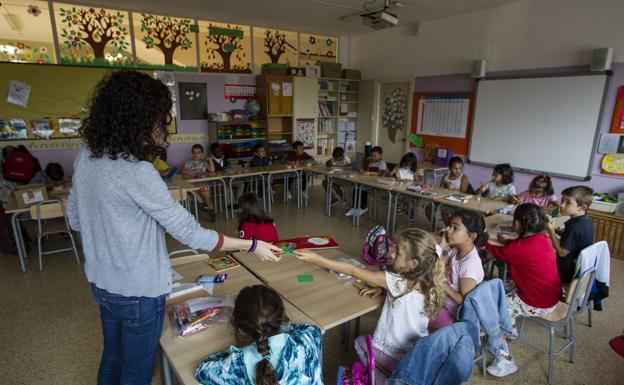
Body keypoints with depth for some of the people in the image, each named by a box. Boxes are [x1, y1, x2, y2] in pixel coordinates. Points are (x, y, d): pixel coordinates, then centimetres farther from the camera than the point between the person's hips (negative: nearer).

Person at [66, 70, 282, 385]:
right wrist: (252, 246, -17)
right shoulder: (137, 172, -29)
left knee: (112, 359, 29)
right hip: (137, 292, -8)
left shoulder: (86, 156, -3)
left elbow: (76, 219, 8)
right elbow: (190, 234, -25)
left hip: (101, 282, 8)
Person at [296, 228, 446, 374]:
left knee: (360, 342, 24)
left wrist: (316, 259, -20)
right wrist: (382, 288, 0)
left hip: (396, 359, -5)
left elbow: (353, 271, -24)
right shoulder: (427, 283, -10)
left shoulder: (396, 282, -27)